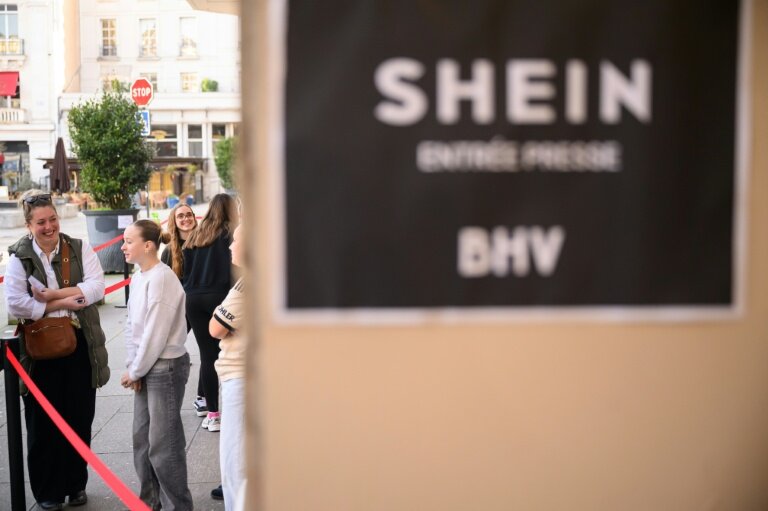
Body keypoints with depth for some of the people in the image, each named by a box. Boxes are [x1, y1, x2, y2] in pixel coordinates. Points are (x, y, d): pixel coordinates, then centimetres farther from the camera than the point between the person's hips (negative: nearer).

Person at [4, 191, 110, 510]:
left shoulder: (80, 249, 3)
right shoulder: (19, 257, -2)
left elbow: (96, 287, -10)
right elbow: (15, 304, -14)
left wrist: (50, 295, -16)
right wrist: (65, 302, -15)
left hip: (80, 346, 2)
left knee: (80, 420, 10)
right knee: (43, 424, 6)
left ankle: (76, 485, 28)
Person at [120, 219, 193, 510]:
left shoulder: (161, 279, -18)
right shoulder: (137, 278, 9)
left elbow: (156, 333, -20)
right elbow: (132, 326, 11)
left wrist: (135, 370, -11)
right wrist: (131, 366, 2)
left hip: (166, 366, -9)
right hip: (144, 368, 9)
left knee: (163, 442, -2)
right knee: (142, 437, 16)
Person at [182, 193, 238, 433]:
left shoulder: (195, 236, 13)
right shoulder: (228, 235, -3)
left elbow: (186, 270, 13)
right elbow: (232, 268, -9)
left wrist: (189, 293, 17)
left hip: (193, 300, 5)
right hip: (219, 298, -5)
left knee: (207, 355, 8)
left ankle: (212, 413, 12)